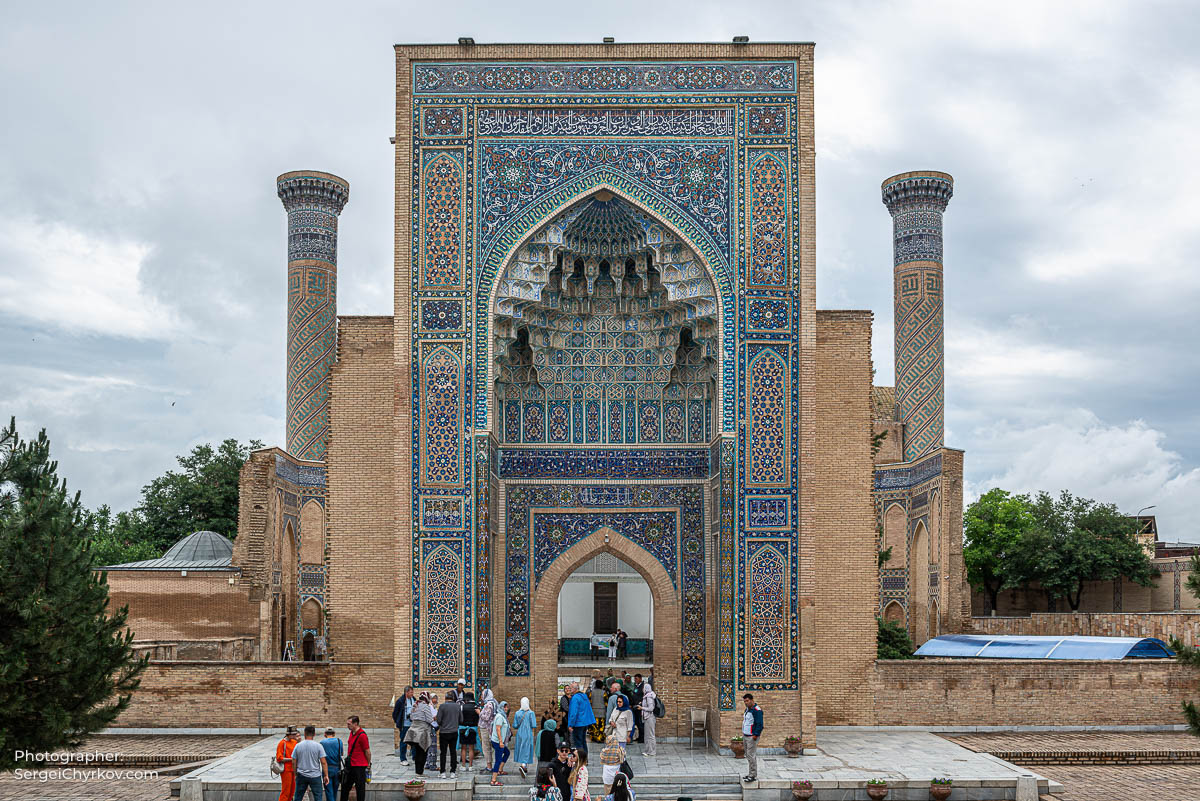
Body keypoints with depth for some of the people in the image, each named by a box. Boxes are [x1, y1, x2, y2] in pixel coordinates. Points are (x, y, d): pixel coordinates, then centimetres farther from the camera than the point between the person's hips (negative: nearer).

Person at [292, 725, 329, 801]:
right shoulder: (318, 746, -7)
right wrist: (326, 775, -1)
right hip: (315, 776, -2)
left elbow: (294, 762, 3)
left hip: (301, 775, 2)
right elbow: (323, 762, -9)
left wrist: (296, 775, 15)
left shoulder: (298, 746, -1)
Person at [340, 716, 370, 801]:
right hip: (350, 765, 9)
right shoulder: (352, 733, 8)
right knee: (345, 785, 15)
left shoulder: (362, 735, -18)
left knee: (360, 788, 1)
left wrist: (368, 764, -5)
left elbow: (367, 752, -13)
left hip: (359, 766, -9)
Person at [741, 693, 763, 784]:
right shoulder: (747, 709, 15)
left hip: (752, 737, -10)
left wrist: (755, 735, -22)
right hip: (746, 736, 10)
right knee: (748, 756, 13)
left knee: (751, 755, -10)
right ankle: (751, 774, 20)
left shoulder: (757, 710, -16)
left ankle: (753, 776, -7)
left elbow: (759, 724, -20)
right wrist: (743, 732, 17)